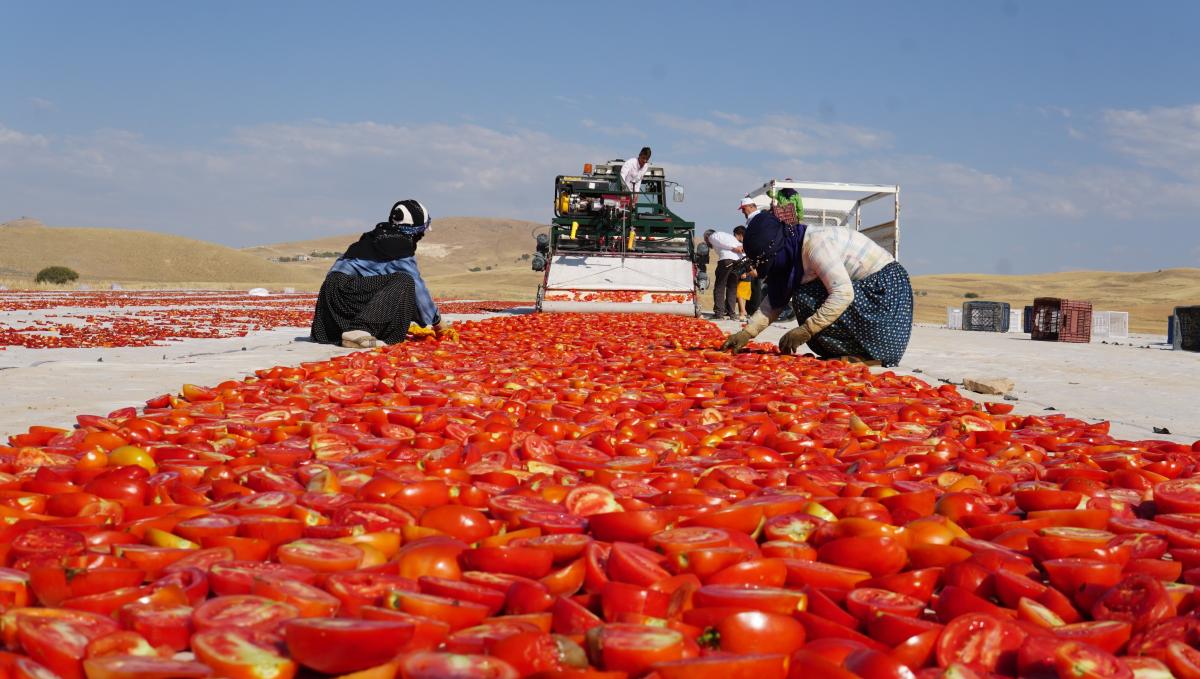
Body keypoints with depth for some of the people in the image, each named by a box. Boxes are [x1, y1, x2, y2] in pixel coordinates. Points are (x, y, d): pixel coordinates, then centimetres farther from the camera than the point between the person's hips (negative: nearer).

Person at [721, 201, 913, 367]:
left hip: (886, 286, -9)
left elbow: (843, 294, -32)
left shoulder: (816, 244, -26)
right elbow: (775, 299, 4)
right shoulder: (793, 249, 2)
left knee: (807, 299, -21)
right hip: (863, 287, 9)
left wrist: (805, 331, -31)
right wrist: (746, 333, -5)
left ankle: (868, 355, -13)